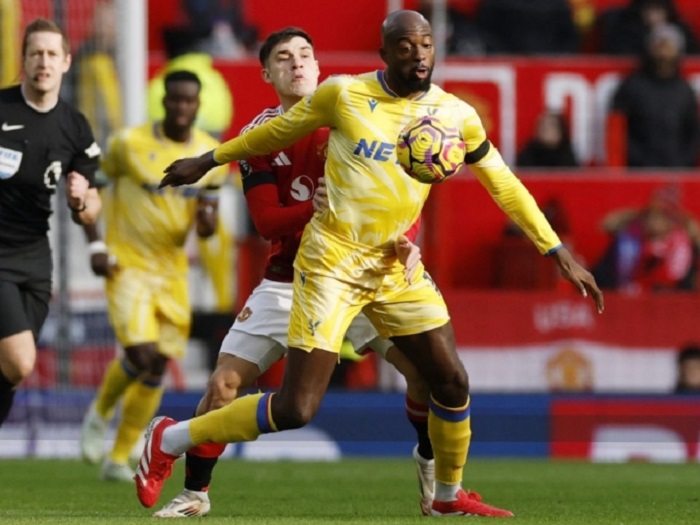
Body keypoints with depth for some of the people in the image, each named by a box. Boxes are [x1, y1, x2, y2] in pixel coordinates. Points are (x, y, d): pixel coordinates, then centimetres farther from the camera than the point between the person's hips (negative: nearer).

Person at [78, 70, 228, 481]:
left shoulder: (211, 155, 2)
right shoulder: (130, 144, -10)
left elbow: (208, 223, 10)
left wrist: (208, 220, -14)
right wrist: (96, 246, -8)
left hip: (172, 271, 5)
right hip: (128, 266, -5)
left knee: (157, 369, 4)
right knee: (141, 354, -20)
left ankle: (120, 458, 16)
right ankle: (100, 414, 10)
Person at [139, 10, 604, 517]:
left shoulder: (456, 115, -1)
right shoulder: (343, 94, -10)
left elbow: (504, 186, 7)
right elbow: (278, 130, 6)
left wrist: (560, 253, 6)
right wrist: (208, 161, 15)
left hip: (396, 267, 4)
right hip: (333, 263, -4)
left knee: (453, 383, 1)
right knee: (296, 409, -11)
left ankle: (450, 496, 26)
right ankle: (169, 439, 6)